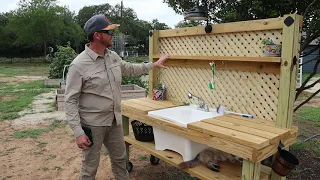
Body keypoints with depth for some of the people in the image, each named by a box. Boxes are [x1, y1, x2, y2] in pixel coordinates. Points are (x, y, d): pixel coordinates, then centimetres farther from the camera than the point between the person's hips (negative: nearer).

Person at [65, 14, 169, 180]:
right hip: (93, 125, -6)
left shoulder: (113, 57, 2)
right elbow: (71, 101, -17)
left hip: (115, 121, 7)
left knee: (120, 159, 22)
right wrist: (78, 132, -20)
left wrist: (154, 65, 22)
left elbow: (130, 69, 21)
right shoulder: (79, 65, -19)